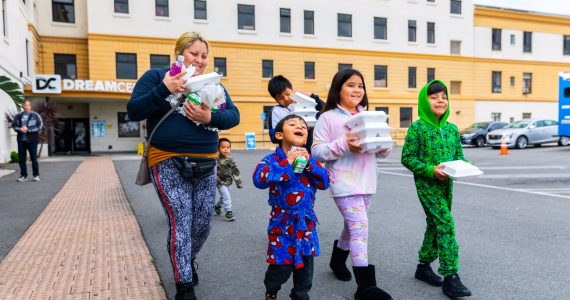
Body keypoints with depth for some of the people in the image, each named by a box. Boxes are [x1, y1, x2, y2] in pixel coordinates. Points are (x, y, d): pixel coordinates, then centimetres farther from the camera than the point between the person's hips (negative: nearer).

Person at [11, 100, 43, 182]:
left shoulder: (35, 115, -1)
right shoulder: (18, 116, 8)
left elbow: (40, 125, -7)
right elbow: (13, 125, 10)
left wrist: (28, 129, -15)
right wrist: (20, 129, -11)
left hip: (32, 140, -3)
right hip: (21, 140, 4)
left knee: (34, 158, 0)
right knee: (21, 158, 6)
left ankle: (36, 175, 9)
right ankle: (23, 175, 15)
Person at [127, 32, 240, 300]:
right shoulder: (156, 76, 2)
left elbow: (234, 116, 3)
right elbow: (133, 111, -8)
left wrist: (210, 118, -18)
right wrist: (164, 89, -20)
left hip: (206, 164, 5)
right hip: (169, 164, -4)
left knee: (203, 223, 10)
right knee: (180, 223, -7)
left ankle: (188, 262, 40)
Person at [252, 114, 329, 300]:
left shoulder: (309, 159, 4)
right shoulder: (272, 159, -9)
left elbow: (325, 182, -5)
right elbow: (259, 180, -27)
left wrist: (309, 162, -17)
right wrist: (286, 163, -27)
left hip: (306, 222, 4)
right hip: (282, 222, -4)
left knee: (305, 263, 13)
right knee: (281, 264, 2)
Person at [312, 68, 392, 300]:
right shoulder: (328, 118, -4)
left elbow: (382, 153, 14)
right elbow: (317, 152, -9)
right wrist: (343, 144, -22)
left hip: (367, 182, 6)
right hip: (344, 182, -6)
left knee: (353, 226, 19)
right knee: (360, 228, -13)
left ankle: (338, 259, 45)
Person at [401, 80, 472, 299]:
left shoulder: (452, 129, 8)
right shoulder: (417, 128, -10)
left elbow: (459, 156, 14)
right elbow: (407, 158, -10)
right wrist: (430, 170, -20)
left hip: (446, 183, 7)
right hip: (426, 183, -7)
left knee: (435, 224, 14)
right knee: (446, 224, -14)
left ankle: (424, 266, 30)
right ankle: (450, 277, -9)